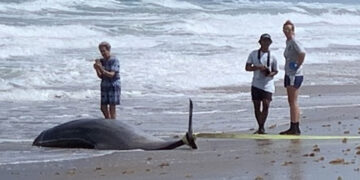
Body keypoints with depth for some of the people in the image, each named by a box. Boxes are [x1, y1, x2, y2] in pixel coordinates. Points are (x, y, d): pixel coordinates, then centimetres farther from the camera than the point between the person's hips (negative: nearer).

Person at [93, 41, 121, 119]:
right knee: (103, 108, 8)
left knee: (112, 108, -7)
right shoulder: (102, 61, 6)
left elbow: (111, 75, -21)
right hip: (105, 86, 6)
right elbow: (101, 76, 7)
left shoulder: (114, 60, -12)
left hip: (114, 86, -6)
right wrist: (97, 69, -13)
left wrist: (101, 69, -33)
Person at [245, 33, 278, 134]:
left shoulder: (272, 57, 1)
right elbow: (247, 68, 2)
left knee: (266, 105, -14)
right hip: (256, 83, 1)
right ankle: (260, 127, 17)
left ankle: (262, 127, -4)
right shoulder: (254, 54, 3)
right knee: (256, 106, 4)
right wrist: (258, 67, -14)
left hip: (267, 84, -1)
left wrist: (270, 74, -14)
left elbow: (275, 71, 9)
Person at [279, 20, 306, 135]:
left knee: (293, 102, -9)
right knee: (291, 102, 12)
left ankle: (295, 129, -8)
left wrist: (298, 65, -20)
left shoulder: (294, 41, -14)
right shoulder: (288, 42, 16)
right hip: (288, 74, 10)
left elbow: (302, 53, -31)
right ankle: (293, 128, 16)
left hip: (295, 75, -10)